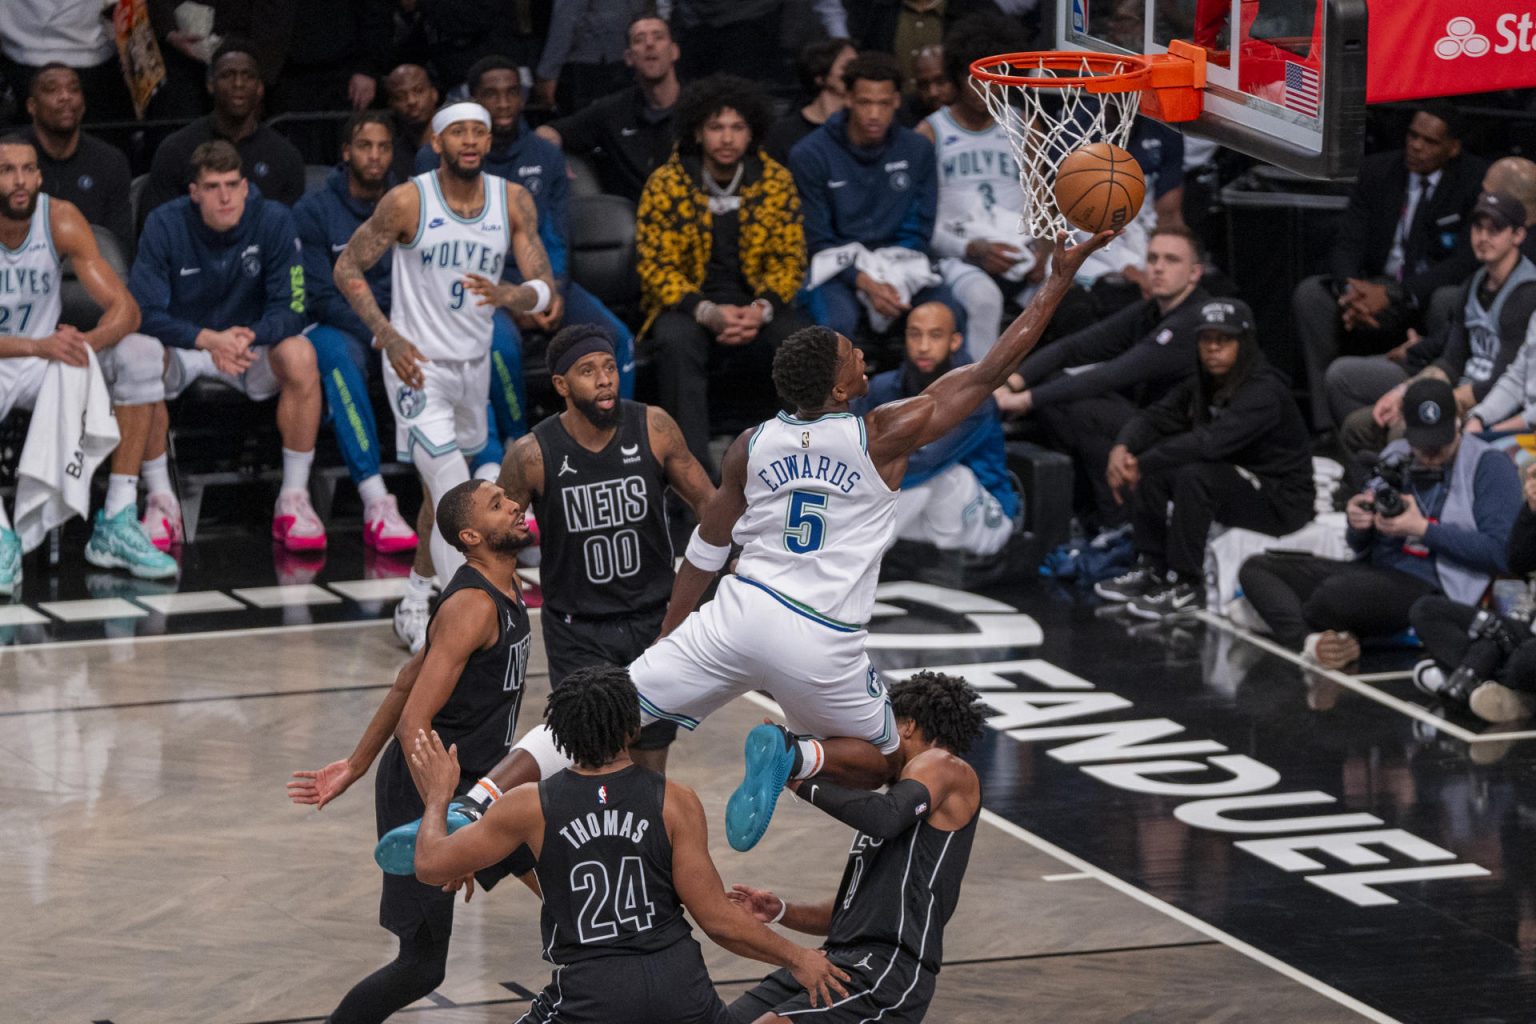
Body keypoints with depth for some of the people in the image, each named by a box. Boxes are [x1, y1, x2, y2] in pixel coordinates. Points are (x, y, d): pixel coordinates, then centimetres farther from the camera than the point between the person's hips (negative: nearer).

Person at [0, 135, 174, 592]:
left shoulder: (61, 220, -10)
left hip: (46, 360, 4)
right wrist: (39, 347, -43)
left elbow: (125, 308, -13)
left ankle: (117, 524, -16)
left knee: (141, 355, -17)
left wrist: (88, 343, -34)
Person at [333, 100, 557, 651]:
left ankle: (417, 604, 37)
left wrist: (505, 294, -29)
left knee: (443, 493, 20)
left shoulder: (513, 201, -5)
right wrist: (389, 336, -18)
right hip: (417, 363, -5)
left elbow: (545, 290, -6)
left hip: (474, 362, 6)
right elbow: (348, 268, -6)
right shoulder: (407, 201, -16)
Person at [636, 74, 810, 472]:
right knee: (677, 342, -36)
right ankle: (694, 466, -35)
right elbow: (654, 266, -8)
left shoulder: (776, 182, 1)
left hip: (755, 302, 2)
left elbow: (789, 260, 3)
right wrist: (708, 313, -23)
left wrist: (761, 309, -18)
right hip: (687, 302, -2)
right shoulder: (666, 184, -5)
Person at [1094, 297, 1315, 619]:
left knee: (1194, 475, -32)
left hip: (1281, 501, -9)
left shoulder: (1264, 391, -24)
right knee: (1149, 471, -4)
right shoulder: (1203, 385, 4)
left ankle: (1187, 585, -22)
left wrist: (1141, 463, -30)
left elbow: (1211, 442, -35)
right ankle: (1153, 570, 1)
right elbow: (1155, 417, 0)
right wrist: (1122, 448, -23)